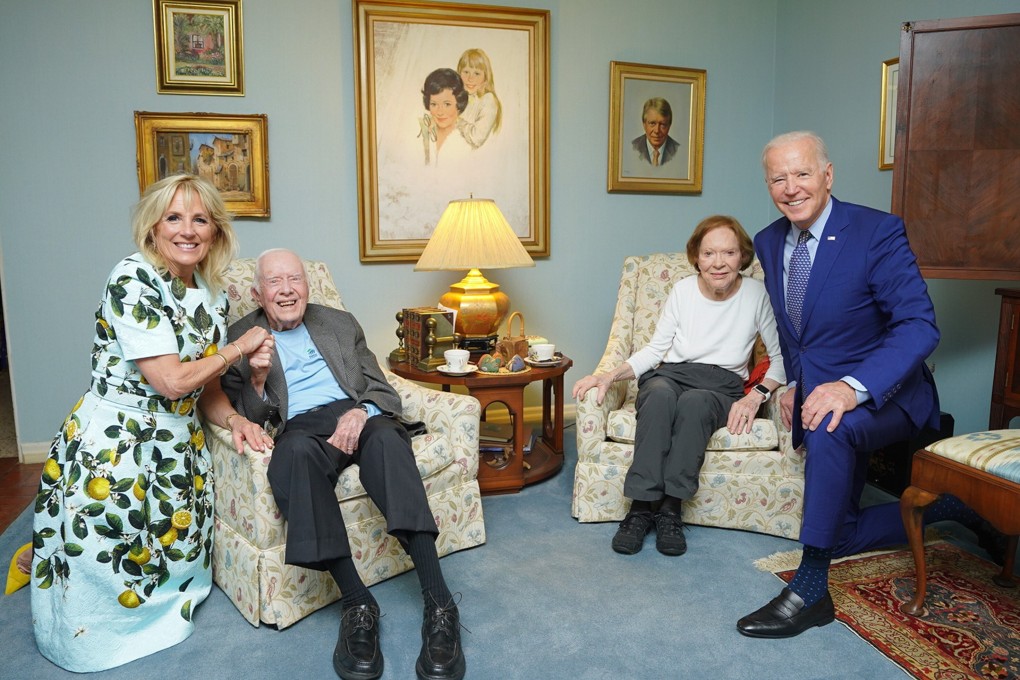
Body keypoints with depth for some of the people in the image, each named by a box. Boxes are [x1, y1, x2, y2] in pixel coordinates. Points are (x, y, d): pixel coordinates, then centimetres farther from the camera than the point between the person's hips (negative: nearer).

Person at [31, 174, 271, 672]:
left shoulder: (212, 294, 4)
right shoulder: (133, 279, -19)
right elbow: (172, 380, -24)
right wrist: (239, 347, -12)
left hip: (178, 444, 7)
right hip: (114, 444, -6)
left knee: (177, 550, 13)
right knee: (107, 570, 6)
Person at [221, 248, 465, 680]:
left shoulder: (340, 323, 22)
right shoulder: (241, 338, 16)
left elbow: (380, 388, 15)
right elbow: (247, 417, 10)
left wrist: (360, 412, -9)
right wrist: (257, 376, -11)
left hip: (356, 415, 2)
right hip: (300, 428, -1)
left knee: (385, 435, -35)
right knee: (297, 451, -39)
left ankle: (438, 603, -40)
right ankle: (356, 603, -35)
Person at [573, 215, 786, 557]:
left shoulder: (756, 294, -1)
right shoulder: (683, 290, 4)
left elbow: (781, 356, 3)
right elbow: (655, 349, 8)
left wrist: (757, 395, -14)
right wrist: (609, 376, -6)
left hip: (722, 386, -1)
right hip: (671, 375, 1)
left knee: (694, 401, -38)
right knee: (660, 393, -36)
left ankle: (670, 509, -30)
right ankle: (640, 507, -33)